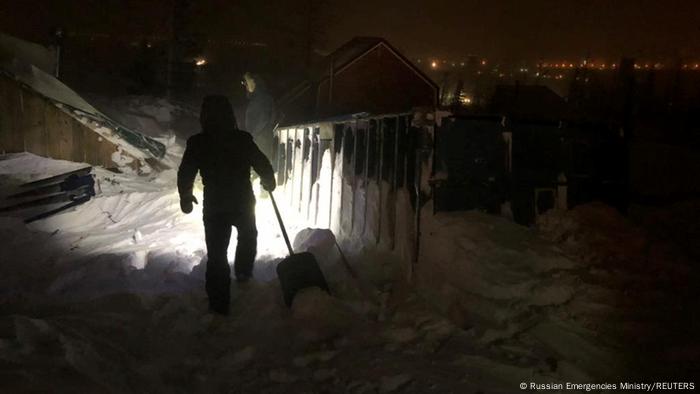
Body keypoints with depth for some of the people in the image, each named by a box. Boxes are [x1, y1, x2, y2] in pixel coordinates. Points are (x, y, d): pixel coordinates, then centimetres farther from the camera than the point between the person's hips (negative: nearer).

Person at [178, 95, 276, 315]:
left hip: (214, 207, 0)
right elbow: (263, 165, -4)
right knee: (248, 236, 31)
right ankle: (243, 272, 36)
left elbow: (185, 174, -4)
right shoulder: (243, 139, -11)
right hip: (243, 203, 0)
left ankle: (219, 304, 9)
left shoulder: (197, 143, -9)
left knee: (216, 253, 8)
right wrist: (269, 182, 17)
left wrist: (185, 197, 15)